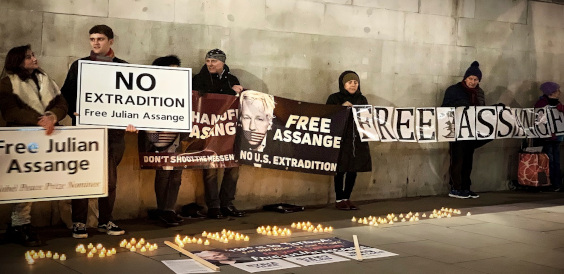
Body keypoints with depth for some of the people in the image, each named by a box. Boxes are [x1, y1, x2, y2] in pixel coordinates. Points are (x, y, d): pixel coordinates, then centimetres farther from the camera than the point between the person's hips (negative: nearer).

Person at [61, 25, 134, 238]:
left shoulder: (122, 67, 10)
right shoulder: (79, 65, 9)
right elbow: (66, 94, 7)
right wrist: (74, 112, -10)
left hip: (114, 129, 1)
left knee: (110, 178, 6)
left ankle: (105, 221, 17)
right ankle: (79, 222, 7)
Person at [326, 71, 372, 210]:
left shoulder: (362, 99, 15)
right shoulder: (334, 98, 2)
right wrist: (342, 107, -16)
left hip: (358, 139, 5)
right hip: (340, 139, -4)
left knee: (354, 170, 5)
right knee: (340, 169, -4)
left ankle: (347, 198, 16)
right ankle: (339, 199, 5)